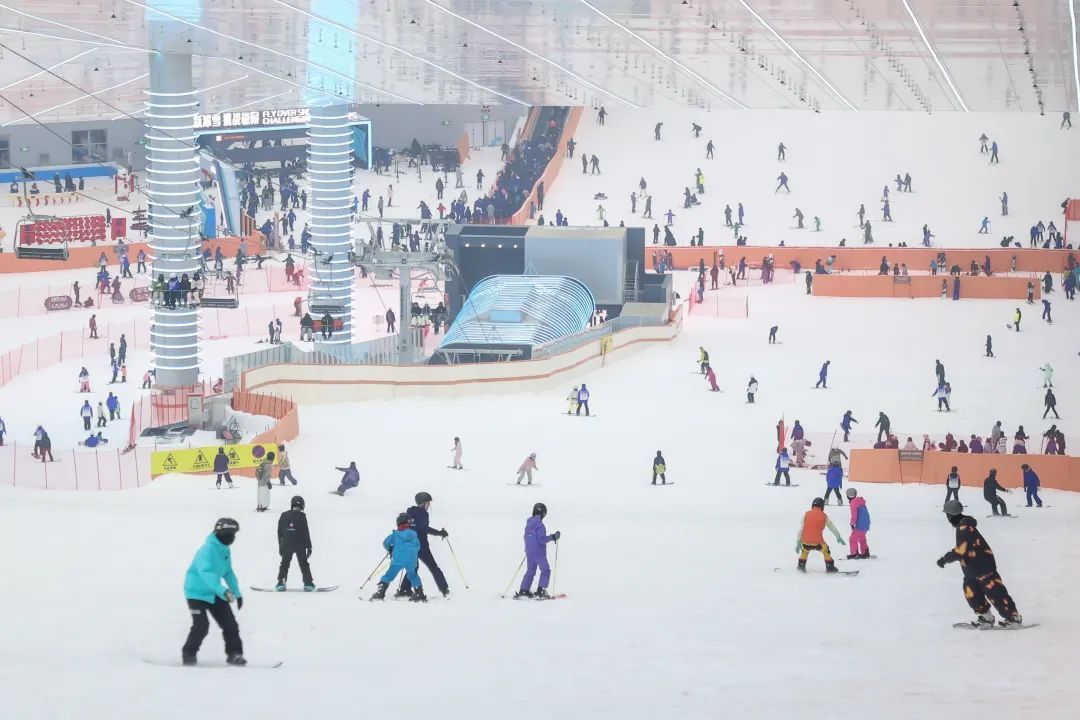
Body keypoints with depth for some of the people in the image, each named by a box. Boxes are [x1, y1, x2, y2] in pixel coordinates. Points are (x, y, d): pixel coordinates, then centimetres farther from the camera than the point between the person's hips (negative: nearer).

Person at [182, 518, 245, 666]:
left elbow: (228, 572, 18)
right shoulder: (208, 550, -27)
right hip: (197, 592, -8)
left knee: (230, 624, 3)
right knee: (201, 625, -17)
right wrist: (223, 591, -52)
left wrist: (237, 593, 18)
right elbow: (206, 572, -42)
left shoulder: (225, 550, 3)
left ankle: (234, 654, 12)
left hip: (214, 593, 8)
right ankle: (189, 654, 0)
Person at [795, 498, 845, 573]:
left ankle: (801, 566, 32)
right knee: (825, 550, 25)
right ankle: (830, 567, 27)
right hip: (817, 542, -1)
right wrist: (838, 537, 34)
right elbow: (832, 527, 19)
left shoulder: (806, 514, 3)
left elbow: (800, 529, 3)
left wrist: (798, 542, 7)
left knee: (805, 551, 32)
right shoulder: (824, 516, 3)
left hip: (805, 541, 1)